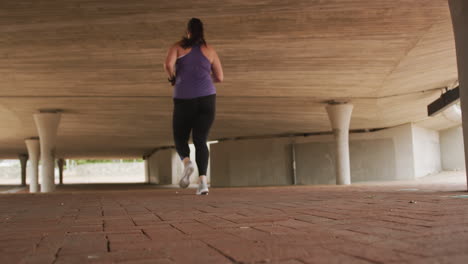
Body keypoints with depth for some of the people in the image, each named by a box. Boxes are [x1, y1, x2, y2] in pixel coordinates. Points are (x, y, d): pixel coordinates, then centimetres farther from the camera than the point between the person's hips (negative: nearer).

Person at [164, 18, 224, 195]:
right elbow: (220, 78, 13)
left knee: (180, 138, 15)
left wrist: (173, 78, 8)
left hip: (184, 99, -1)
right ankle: (203, 180, -17)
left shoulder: (178, 47, 7)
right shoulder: (210, 50, 13)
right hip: (207, 98, 1)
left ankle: (187, 163, -18)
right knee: (201, 141, 2)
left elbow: (168, 64, -12)